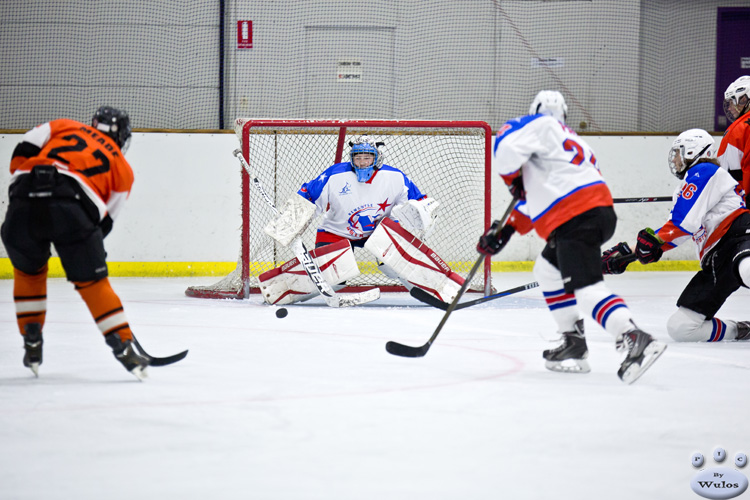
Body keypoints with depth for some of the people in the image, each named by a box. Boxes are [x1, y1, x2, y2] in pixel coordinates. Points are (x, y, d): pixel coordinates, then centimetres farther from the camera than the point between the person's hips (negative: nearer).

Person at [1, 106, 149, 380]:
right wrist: (85, 251, 35)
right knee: (92, 280, 10)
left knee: (28, 270, 25)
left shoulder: (63, 126, 30)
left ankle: (32, 346, 26)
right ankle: (124, 348, 5)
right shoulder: (122, 169, 26)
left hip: (23, 203, 2)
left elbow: (24, 150, 14)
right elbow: (105, 220, 24)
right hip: (71, 205, -2)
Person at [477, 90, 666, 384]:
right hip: (599, 211, 9)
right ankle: (573, 344, 20)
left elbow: (505, 149, -12)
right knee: (548, 270, 24)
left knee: (584, 285, -20)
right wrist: (506, 231, 29)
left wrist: (513, 179, 10)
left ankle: (635, 340, -37)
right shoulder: (569, 140, 33)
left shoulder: (540, 126, 7)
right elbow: (537, 199, 32)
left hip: (577, 217, -9)